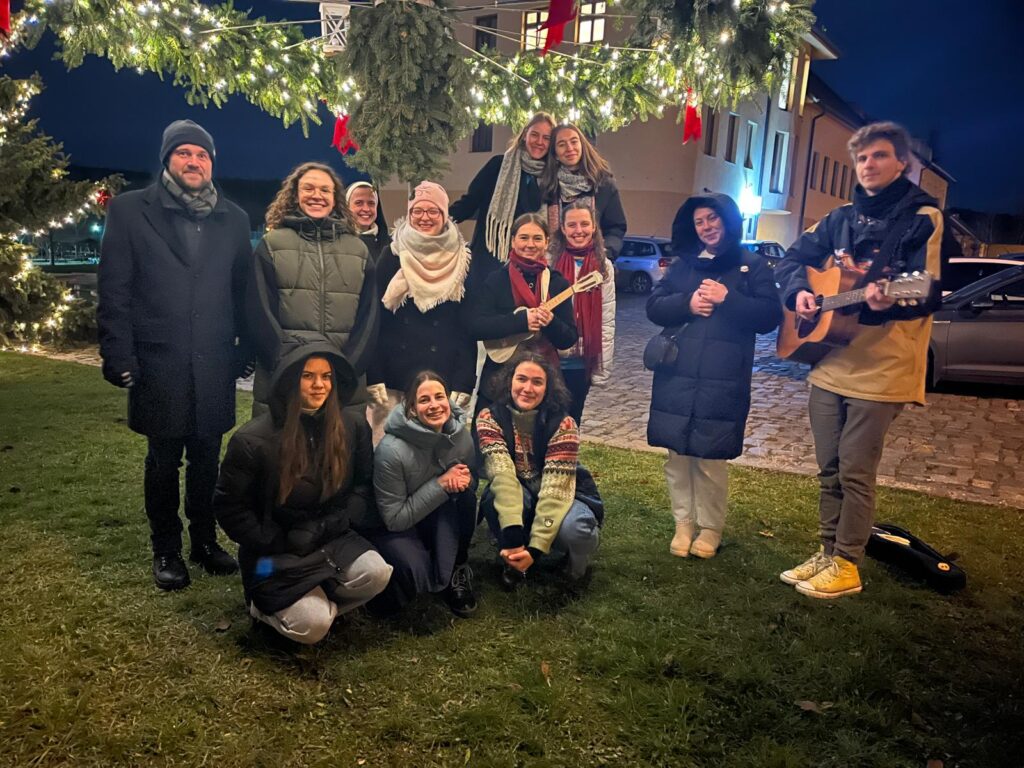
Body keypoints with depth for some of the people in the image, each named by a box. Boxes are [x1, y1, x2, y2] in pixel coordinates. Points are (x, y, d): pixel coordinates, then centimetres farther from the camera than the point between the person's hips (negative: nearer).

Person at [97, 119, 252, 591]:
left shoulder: (233, 219, 10)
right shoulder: (130, 211, 2)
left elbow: (243, 290, 11)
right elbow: (113, 290, -1)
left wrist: (244, 349, 5)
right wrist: (118, 355, -7)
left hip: (214, 366, 2)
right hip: (158, 365, -2)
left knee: (206, 458, 11)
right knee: (164, 460, 9)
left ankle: (205, 540, 28)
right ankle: (166, 550, 25)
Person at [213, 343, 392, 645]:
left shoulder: (353, 427, -5)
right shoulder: (253, 440, -14)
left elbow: (365, 483, 3)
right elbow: (228, 506, -6)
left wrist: (339, 522, -13)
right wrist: (277, 545, -11)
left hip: (331, 539, 4)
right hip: (277, 552, -3)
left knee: (377, 574, -25)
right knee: (312, 626, -21)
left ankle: (318, 602, 2)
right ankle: (267, 604, 11)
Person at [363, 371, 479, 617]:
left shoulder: (461, 434, -13)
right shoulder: (391, 451, -28)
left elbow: (471, 481, 5)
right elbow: (394, 518, -22)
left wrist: (462, 479, -21)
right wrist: (441, 484, -30)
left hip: (441, 522, 5)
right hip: (393, 527, -5)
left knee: (463, 492, -26)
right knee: (418, 575, -33)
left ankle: (457, 571, -7)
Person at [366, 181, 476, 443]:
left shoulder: (461, 261, 6)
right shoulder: (392, 257, 4)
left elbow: (468, 326, 4)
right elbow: (375, 320, 2)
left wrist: (464, 382, -3)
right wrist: (373, 376, -7)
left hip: (442, 379, 1)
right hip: (394, 376, 0)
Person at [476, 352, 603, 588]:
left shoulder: (562, 424, -22)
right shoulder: (490, 417, -17)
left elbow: (555, 487, -28)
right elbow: (501, 473, -30)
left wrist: (536, 547, -37)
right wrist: (513, 537, -42)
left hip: (561, 497, -1)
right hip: (518, 496, 1)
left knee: (574, 530, -35)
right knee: (495, 499, -33)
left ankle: (576, 561, 4)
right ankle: (513, 561, -5)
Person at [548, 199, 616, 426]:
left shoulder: (604, 267, 2)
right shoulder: (549, 262, -3)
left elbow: (607, 322, 2)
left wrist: (602, 367, 0)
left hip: (581, 362, 1)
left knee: (571, 421, 13)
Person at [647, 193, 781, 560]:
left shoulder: (753, 266, 5)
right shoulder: (683, 264, 14)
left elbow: (770, 317, -3)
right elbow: (654, 307, 7)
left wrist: (727, 299, -13)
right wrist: (687, 304, -10)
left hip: (723, 380, -3)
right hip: (677, 375, 3)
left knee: (711, 458, 0)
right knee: (678, 454, 6)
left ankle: (710, 527, 17)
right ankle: (684, 523, 21)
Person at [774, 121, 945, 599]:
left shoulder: (922, 218, -5)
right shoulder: (841, 219, 13)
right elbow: (794, 259, 19)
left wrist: (887, 298, -37)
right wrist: (799, 291, -2)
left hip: (881, 369, -6)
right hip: (828, 363, 6)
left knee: (855, 473, 0)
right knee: (829, 470, 12)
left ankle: (847, 565, 13)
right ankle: (828, 553, 25)